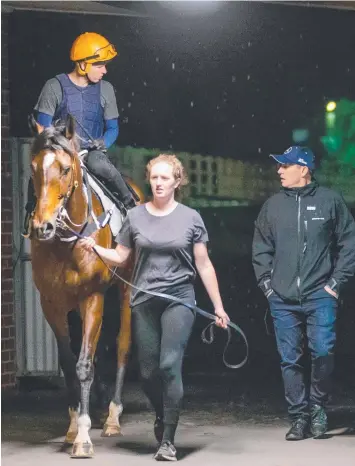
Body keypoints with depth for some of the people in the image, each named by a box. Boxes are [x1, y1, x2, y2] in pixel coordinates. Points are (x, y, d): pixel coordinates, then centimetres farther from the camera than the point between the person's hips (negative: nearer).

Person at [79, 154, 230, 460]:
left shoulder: (191, 218, 1)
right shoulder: (135, 217, 5)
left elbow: (204, 265, 3)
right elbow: (119, 257, 9)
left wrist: (218, 307, 2)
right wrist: (95, 248, -10)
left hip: (179, 300, -2)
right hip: (144, 302, 2)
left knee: (170, 364, -15)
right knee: (148, 372, 6)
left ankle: (168, 440, -9)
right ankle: (162, 417, 37)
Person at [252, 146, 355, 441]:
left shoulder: (330, 201, 0)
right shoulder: (273, 205, 8)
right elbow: (261, 248, 16)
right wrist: (267, 283, 7)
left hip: (320, 296, -3)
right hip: (283, 299, 3)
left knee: (323, 352, -12)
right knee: (290, 360, 3)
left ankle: (318, 406, 10)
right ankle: (299, 417, 13)